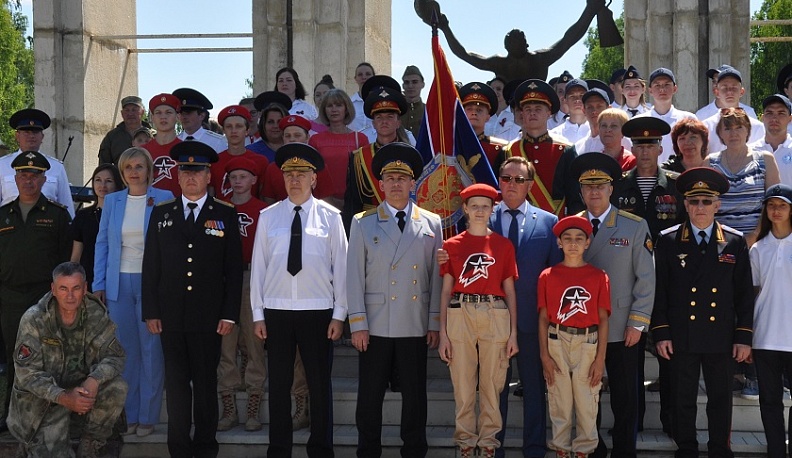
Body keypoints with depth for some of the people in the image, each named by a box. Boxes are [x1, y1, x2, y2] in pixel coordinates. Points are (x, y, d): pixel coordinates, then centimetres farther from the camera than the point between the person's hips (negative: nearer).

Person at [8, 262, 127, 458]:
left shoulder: (97, 314, -8)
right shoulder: (34, 320, -16)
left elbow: (114, 355, -8)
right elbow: (27, 372, -18)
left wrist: (94, 380, -30)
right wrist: (63, 397, -31)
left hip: (83, 385, 3)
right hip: (45, 396, -3)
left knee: (116, 388, -25)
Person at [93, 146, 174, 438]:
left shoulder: (164, 199, 0)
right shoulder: (112, 201, 10)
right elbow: (102, 244, 11)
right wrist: (99, 284, 4)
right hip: (119, 283, 3)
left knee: (151, 350, 0)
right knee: (125, 350, 6)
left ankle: (148, 416, 9)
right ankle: (128, 414, 15)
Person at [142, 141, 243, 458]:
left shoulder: (225, 214, 3)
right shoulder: (161, 213, 9)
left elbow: (234, 269, 1)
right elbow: (150, 266, 7)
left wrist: (230, 314, -4)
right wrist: (150, 312, 1)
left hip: (209, 316, -1)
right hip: (171, 315, 2)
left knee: (206, 383, 7)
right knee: (176, 383, 5)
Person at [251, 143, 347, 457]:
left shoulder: (330, 216, 1)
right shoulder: (268, 216, 4)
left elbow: (341, 266, 1)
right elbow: (258, 266, 5)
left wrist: (339, 314, -2)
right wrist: (257, 314, 3)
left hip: (318, 311, -1)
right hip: (277, 310, 1)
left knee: (320, 384, 4)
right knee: (279, 384, 7)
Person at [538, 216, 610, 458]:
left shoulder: (598, 276, 2)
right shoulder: (548, 276, 3)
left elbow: (603, 319, 2)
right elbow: (543, 318, 3)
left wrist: (600, 358, -3)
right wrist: (544, 356, -2)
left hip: (588, 343, 0)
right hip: (557, 343, 0)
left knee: (587, 402, 4)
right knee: (559, 401, 6)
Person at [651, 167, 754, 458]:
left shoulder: (735, 242, 3)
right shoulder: (668, 241, 0)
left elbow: (744, 294, 4)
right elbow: (659, 291, 0)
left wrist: (744, 337, 0)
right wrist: (660, 333, -5)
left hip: (721, 338, 1)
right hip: (681, 337, -1)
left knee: (721, 399, 9)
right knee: (683, 399, 9)